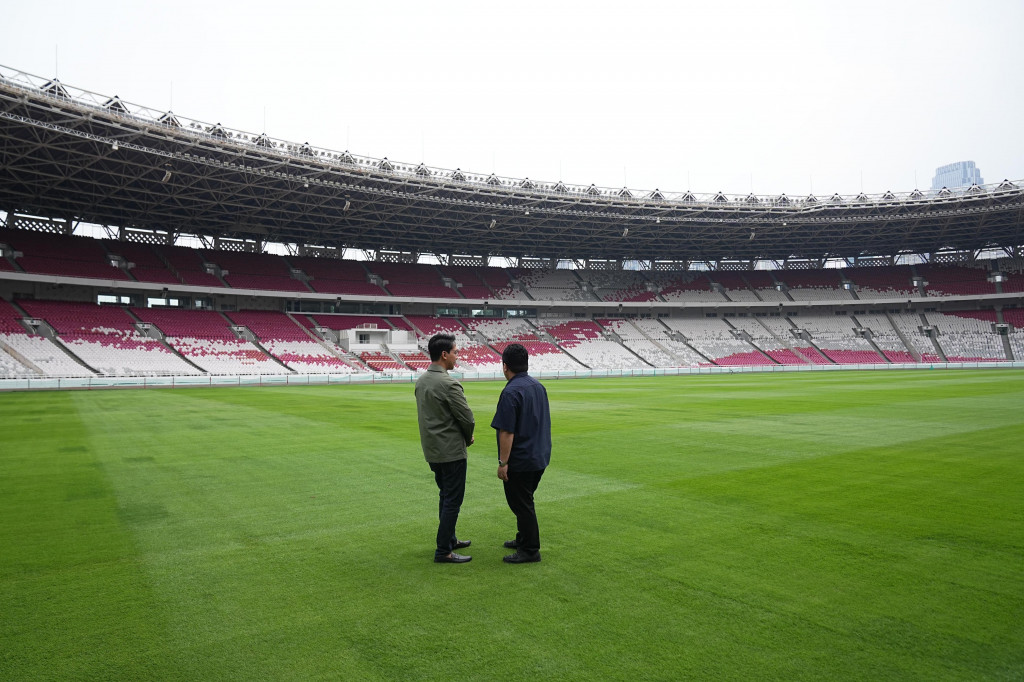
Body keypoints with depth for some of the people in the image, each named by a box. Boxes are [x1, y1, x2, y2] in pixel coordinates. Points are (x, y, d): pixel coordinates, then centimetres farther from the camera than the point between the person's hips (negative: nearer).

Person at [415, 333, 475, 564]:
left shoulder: (421, 381, 6)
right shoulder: (449, 384, -21)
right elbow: (467, 417, -18)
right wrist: (468, 438, 4)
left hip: (432, 449, 9)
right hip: (451, 450, -9)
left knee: (445, 495, 21)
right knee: (453, 499, 0)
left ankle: (449, 539, 34)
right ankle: (443, 551, 5)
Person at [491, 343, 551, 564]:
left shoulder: (511, 392, -21)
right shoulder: (539, 386, 7)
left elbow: (507, 432, -23)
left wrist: (503, 462, -18)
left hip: (520, 461, -9)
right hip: (540, 456, 9)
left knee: (521, 504, 3)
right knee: (525, 502, 22)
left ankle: (530, 550, 11)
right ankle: (524, 539, 33)